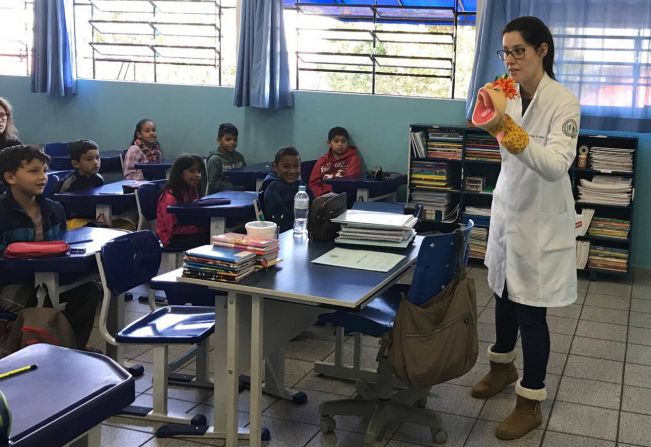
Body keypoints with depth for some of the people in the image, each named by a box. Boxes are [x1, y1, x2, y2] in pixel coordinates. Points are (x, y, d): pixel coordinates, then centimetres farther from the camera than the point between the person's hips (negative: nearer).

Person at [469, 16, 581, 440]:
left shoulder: (563, 102, -19)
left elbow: (556, 166, -33)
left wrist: (508, 129, -43)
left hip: (541, 220, -6)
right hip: (508, 209, 7)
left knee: (531, 311, -1)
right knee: (504, 294, 20)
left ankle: (530, 404, 14)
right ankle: (503, 366, 42)